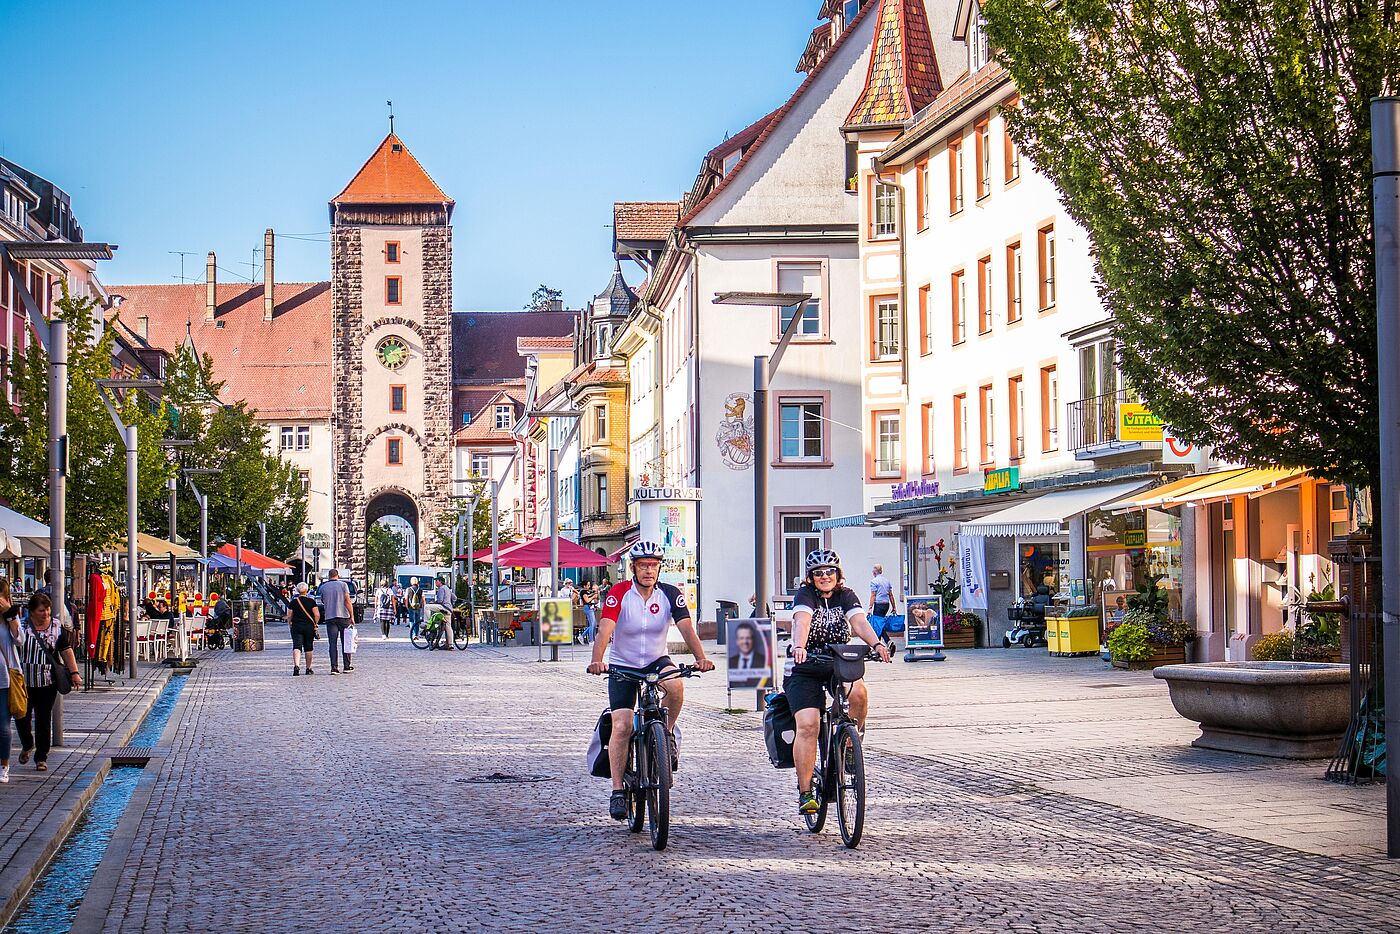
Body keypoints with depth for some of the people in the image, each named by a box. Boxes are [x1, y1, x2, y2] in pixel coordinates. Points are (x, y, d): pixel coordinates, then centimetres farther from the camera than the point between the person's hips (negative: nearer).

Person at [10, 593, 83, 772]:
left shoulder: (57, 628, 1)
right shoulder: (23, 626, -3)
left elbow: (66, 650, 3)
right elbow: (18, 639, -24)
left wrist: (74, 672, -4)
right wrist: (12, 618, -36)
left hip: (48, 683, 0)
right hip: (24, 681, 0)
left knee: (44, 719, 1)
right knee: (22, 716, 5)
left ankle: (41, 757, 11)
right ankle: (27, 745, 35)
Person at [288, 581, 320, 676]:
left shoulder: (293, 602, 1)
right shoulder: (311, 601, -2)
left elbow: (289, 616, 2)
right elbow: (317, 615, -7)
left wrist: (290, 624, 16)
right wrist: (314, 624, 8)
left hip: (296, 626, 0)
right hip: (309, 627, 0)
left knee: (296, 647, -8)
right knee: (308, 648, 12)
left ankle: (296, 666, -30)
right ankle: (308, 669, 19)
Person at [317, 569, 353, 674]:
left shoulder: (323, 587, 5)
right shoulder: (343, 585, -1)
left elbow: (323, 602, 14)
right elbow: (347, 601, -6)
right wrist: (352, 615, -4)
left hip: (329, 617, 1)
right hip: (344, 616, -1)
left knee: (333, 644, 0)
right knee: (345, 642, 9)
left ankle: (334, 667, -9)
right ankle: (347, 666, 11)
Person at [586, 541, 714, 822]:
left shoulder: (670, 594, -10)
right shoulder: (619, 593, -16)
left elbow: (686, 628, -19)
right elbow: (605, 630, -28)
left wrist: (701, 658, -37)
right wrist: (597, 661, -45)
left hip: (656, 661, 1)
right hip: (622, 666, -1)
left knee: (675, 685, -33)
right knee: (621, 726, -14)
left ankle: (666, 734, -6)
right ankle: (617, 791, -4)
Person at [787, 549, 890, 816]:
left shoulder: (846, 596, 1)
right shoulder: (805, 595, -8)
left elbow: (859, 621, -17)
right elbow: (802, 621, -28)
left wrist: (876, 644, -37)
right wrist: (799, 647, -48)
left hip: (839, 664, 2)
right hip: (805, 668, -2)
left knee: (858, 692, -31)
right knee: (807, 726, -19)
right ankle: (805, 792, -14)